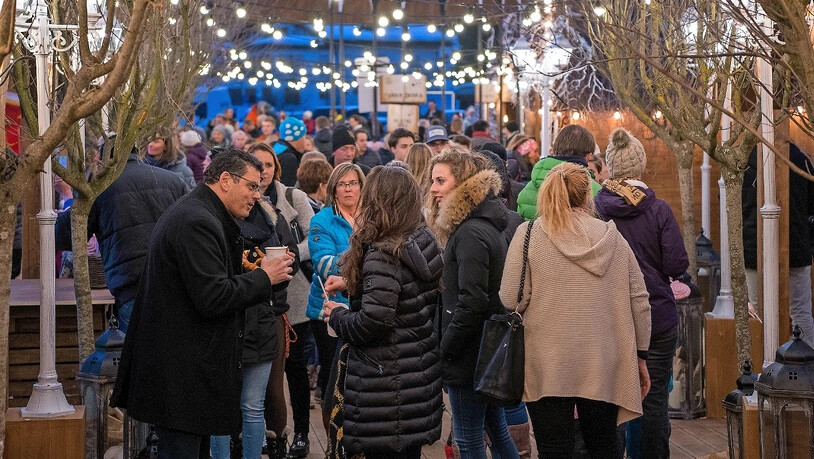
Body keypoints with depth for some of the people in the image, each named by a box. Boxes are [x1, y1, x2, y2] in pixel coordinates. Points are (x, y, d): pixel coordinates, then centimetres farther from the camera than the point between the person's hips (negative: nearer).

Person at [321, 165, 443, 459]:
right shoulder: (423, 242, 5)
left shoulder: (382, 254, -20)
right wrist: (351, 283, 17)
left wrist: (338, 316, -6)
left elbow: (373, 322, -25)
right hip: (421, 373, 9)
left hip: (388, 383, -8)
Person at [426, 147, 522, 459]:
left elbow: (472, 302, -25)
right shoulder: (504, 222, 8)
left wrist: (444, 348, -15)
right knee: (496, 430, 18)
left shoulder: (470, 234, -20)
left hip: (469, 355, -9)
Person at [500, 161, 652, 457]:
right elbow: (639, 301, 6)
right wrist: (640, 356, 14)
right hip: (603, 364, 3)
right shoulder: (612, 237, 5)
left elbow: (511, 300, -8)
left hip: (549, 366, -3)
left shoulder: (528, 235, -4)